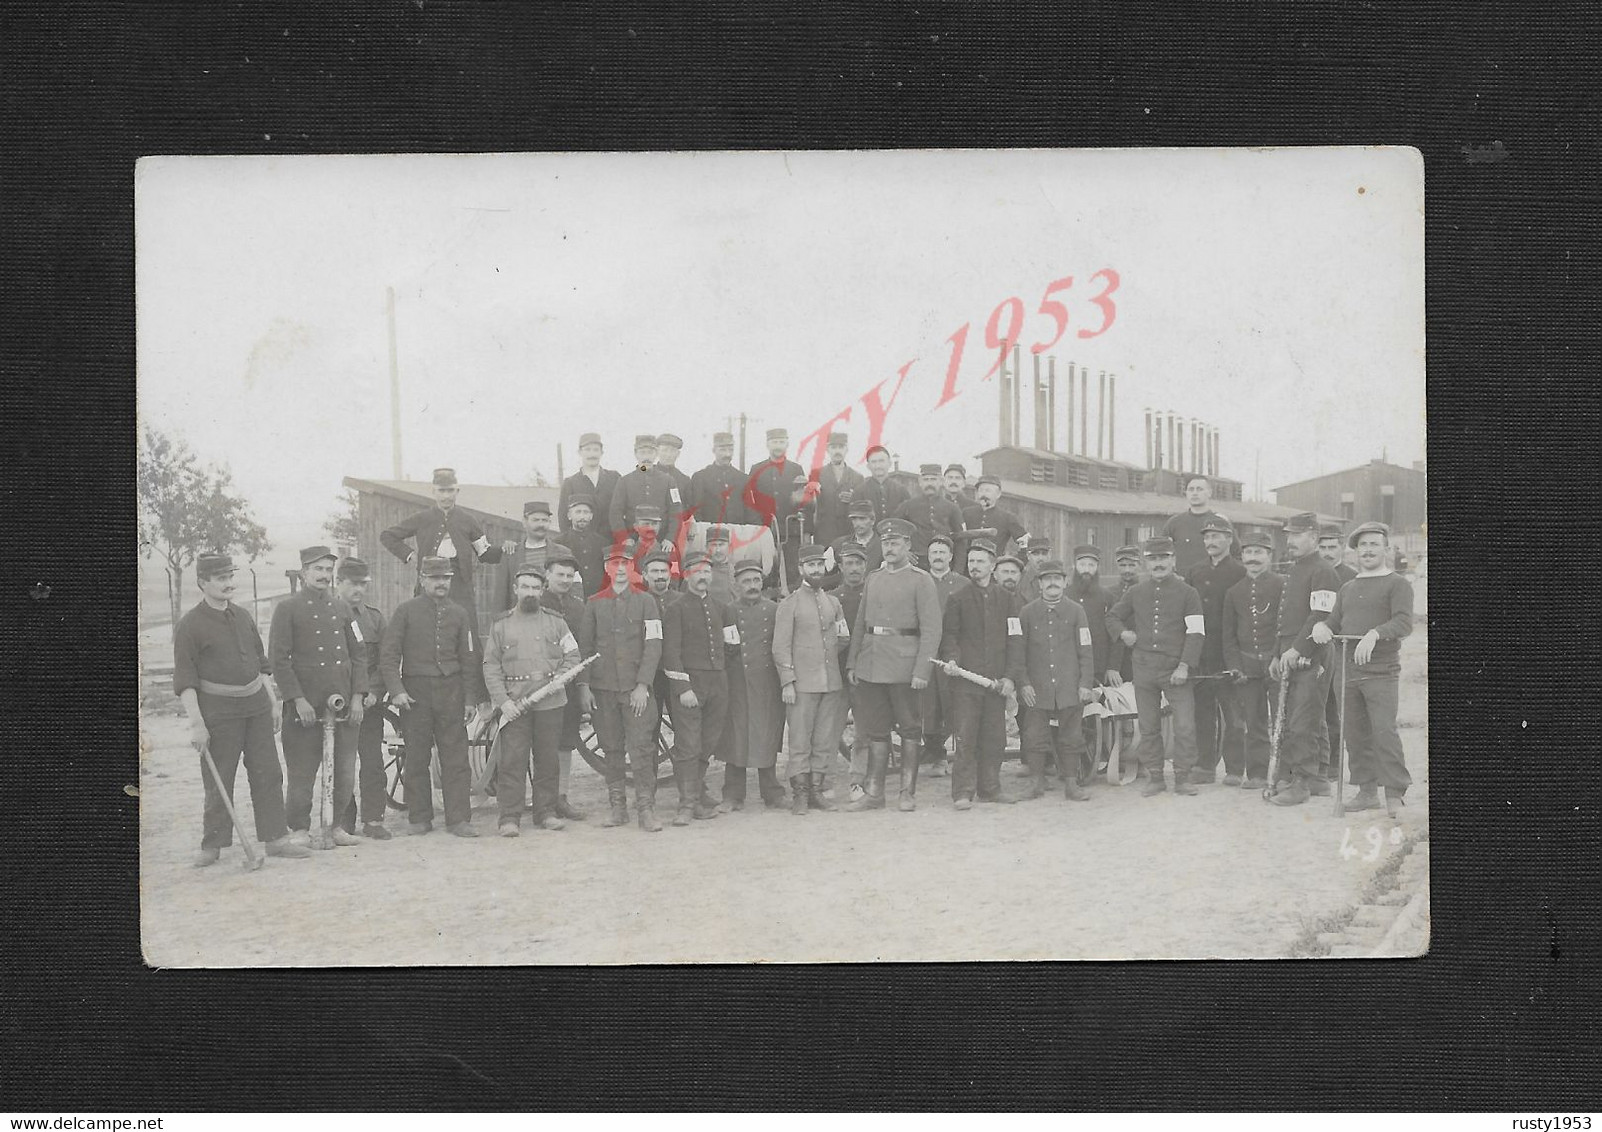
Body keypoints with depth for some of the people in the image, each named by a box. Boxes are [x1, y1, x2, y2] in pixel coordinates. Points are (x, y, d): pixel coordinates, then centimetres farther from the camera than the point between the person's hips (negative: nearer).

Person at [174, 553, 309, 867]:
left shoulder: (242, 617, 13)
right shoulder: (189, 625, -7)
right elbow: (184, 679, -10)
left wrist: (271, 701, 16)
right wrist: (196, 723, -16)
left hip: (255, 706, 6)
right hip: (218, 711, -6)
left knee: (268, 773, 4)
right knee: (218, 781, -1)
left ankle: (275, 838, 9)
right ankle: (212, 845, 9)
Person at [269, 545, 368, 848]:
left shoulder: (342, 608, 15)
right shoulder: (287, 609, -2)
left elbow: (356, 655, 16)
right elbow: (278, 660, -7)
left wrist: (357, 696, 5)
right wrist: (297, 700, -13)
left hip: (344, 706, 5)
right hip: (305, 706, -5)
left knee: (345, 772, 5)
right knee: (303, 773, -1)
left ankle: (335, 826, 18)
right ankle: (299, 830, 11)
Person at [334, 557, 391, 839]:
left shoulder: (375, 617, 13)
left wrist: (374, 691, -6)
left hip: (369, 701, 3)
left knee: (372, 761, -3)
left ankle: (373, 819, 2)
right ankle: (344, 821, 6)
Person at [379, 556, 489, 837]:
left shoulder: (458, 614, 10)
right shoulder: (406, 611, 1)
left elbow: (470, 660, 11)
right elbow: (388, 654, -3)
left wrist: (482, 700, 8)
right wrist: (396, 690, -14)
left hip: (451, 690, 2)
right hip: (415, 692, -2)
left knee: (456, 756, -3)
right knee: (417, 758, 3)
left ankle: (459, 819, 0)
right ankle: (420, 818, 11)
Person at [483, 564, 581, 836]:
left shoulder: (556, 621, 11)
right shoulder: (501, 624, 6)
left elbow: (572, 655, 13)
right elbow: (491, 666, 3)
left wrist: (559, 677, -7)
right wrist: (502, 700, -8)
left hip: (551, 702, 2)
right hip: (514, 704, -2)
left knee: (547, 760, 7)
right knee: (512, 760, -6)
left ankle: (546, 811, 16)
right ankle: (509, 816, -4)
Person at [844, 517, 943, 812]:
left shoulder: (921, 581, -4)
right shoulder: (872, 579, 13)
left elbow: (931, 630, -9)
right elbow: (859, 624, 16)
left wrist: (922, 671, -16)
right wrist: (851, 663, 9)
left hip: (904, 668, -5)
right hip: (871, 669, 5)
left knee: (909, 730, 5)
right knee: (876, 730, 8)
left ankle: (907, 792, 12)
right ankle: (873, 793, 12)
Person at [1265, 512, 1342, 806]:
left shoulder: (1322, 572, -9)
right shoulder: (1294, 571, 21)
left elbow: (1321, 617, -18)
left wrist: (1297, 649, -20)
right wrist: (1278, 655, 20)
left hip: (1310, 660, -10)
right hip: (1290, 658, 10)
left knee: (1302, 725, -9)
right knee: (1287, 723, 10)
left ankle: (1300, 783, -7)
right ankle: (1316, 778, 16)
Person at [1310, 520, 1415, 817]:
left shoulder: (1397, 584, 0)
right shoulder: (1348, 589, 21)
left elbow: (1404, 622, -13)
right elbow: (1336, 622, 20)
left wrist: (1375, 634, -30)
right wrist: (1321, 626, -4)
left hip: (1382, 672, -6)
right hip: (1349, 670, 6)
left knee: (1384, 730, -14)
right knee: (1355, 734, 6)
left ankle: (1395, 795, -11)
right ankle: (1367, 791, 14)